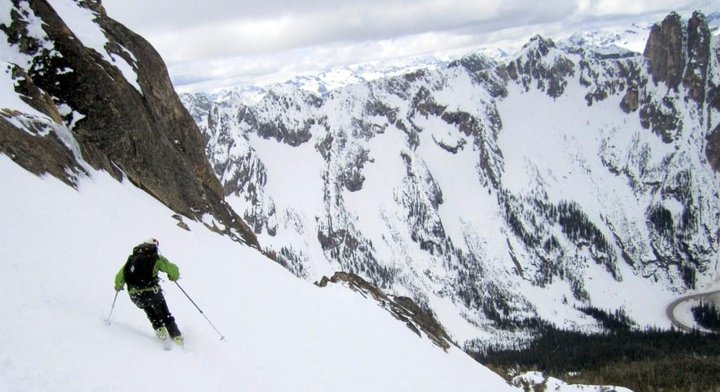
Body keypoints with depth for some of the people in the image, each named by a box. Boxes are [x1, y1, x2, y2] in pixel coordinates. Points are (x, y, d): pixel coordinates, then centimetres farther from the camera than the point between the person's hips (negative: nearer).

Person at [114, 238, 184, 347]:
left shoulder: (132, 258, 16)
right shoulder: (156, 258, 5)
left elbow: (120, 276, 16)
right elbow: (173, 269, -1)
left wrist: (118, 286, 37)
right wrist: (174, 277, 21)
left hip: (134, 295, 4)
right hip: (151, 292, -3)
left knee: (150, 312, 31)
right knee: (165, 315, 9)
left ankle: (159, 328, 18)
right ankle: (176, 337, 2)